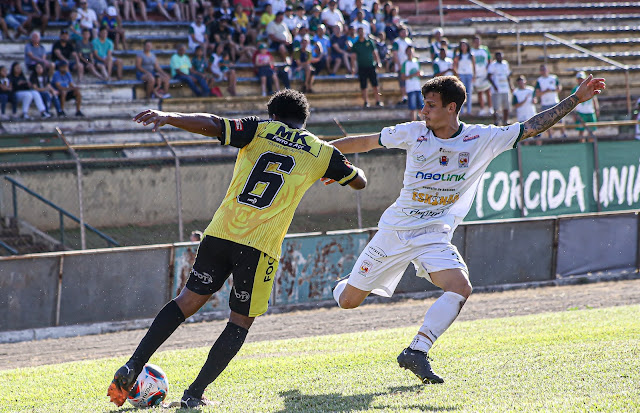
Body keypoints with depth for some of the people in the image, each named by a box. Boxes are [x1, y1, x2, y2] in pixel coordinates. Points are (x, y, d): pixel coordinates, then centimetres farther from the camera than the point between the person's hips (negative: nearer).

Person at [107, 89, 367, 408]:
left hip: (221, 232, 2)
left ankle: (133, 366, 4)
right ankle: (195, 393, 3)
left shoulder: (260, 130, 11)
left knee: (190, 299, 13)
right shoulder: (321, 151, 13)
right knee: (241, 322, 12)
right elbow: (359, 182, 28)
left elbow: (211, 125, -3)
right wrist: (343, 167, 49)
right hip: (260, 245, -2)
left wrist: (167, 117, -2)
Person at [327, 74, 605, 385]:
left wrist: (576, 99, -12)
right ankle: (348, 285, 40)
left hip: (435, 235, 0)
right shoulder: (413, 133, -5)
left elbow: (532, 127, -6)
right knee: (348, 301, 2)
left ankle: (416, 352, -22)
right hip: (395, 229, 0)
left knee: (460, 287, -27)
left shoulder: (483, 139, -7)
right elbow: (366, 142, 6)